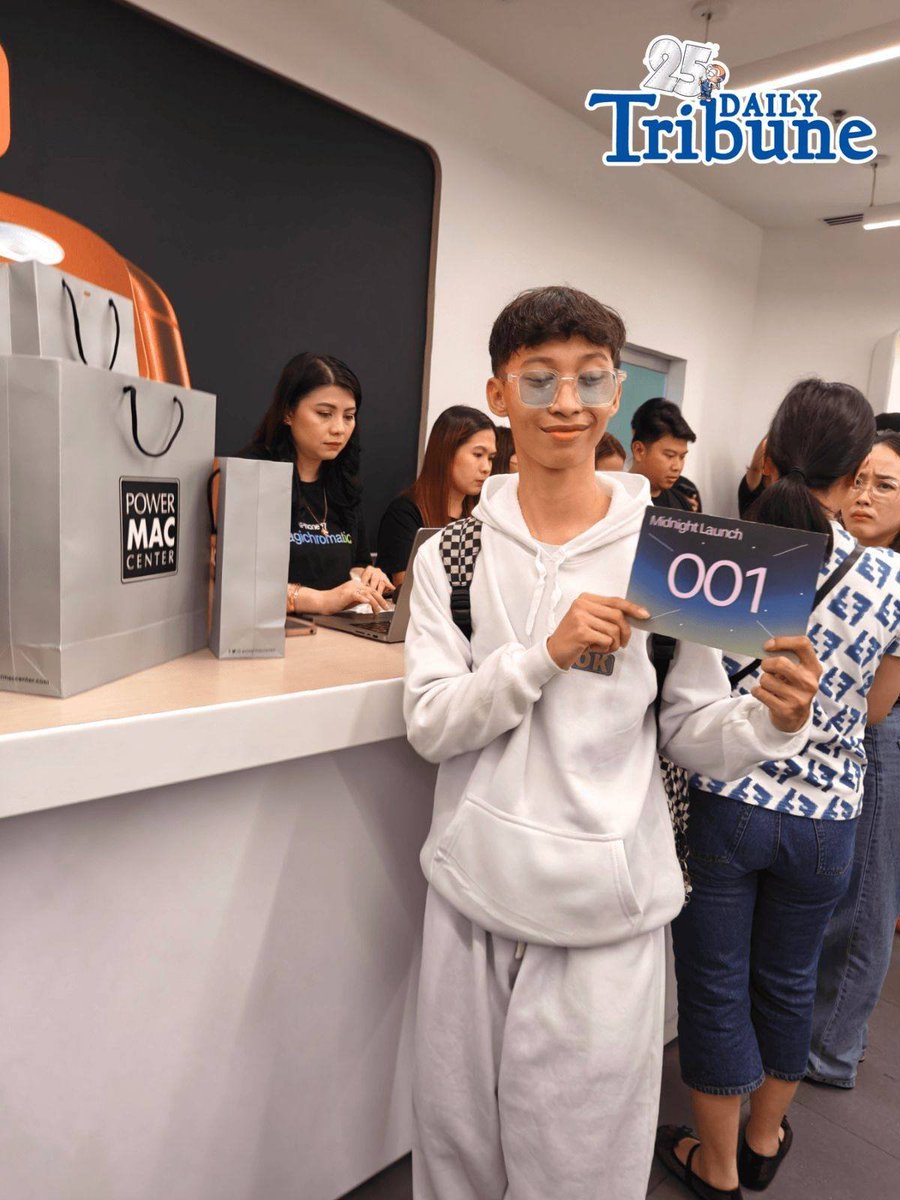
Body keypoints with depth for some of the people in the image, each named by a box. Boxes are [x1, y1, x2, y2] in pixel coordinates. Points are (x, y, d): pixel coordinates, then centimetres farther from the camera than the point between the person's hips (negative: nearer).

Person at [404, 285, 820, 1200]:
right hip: (473, 886, 2)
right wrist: (546, 652, -21)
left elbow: (692, 732, -1)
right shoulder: (453, 553, -2)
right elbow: (429, 725, -8)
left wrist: (772, 720, -22)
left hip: (606, 903, -1)